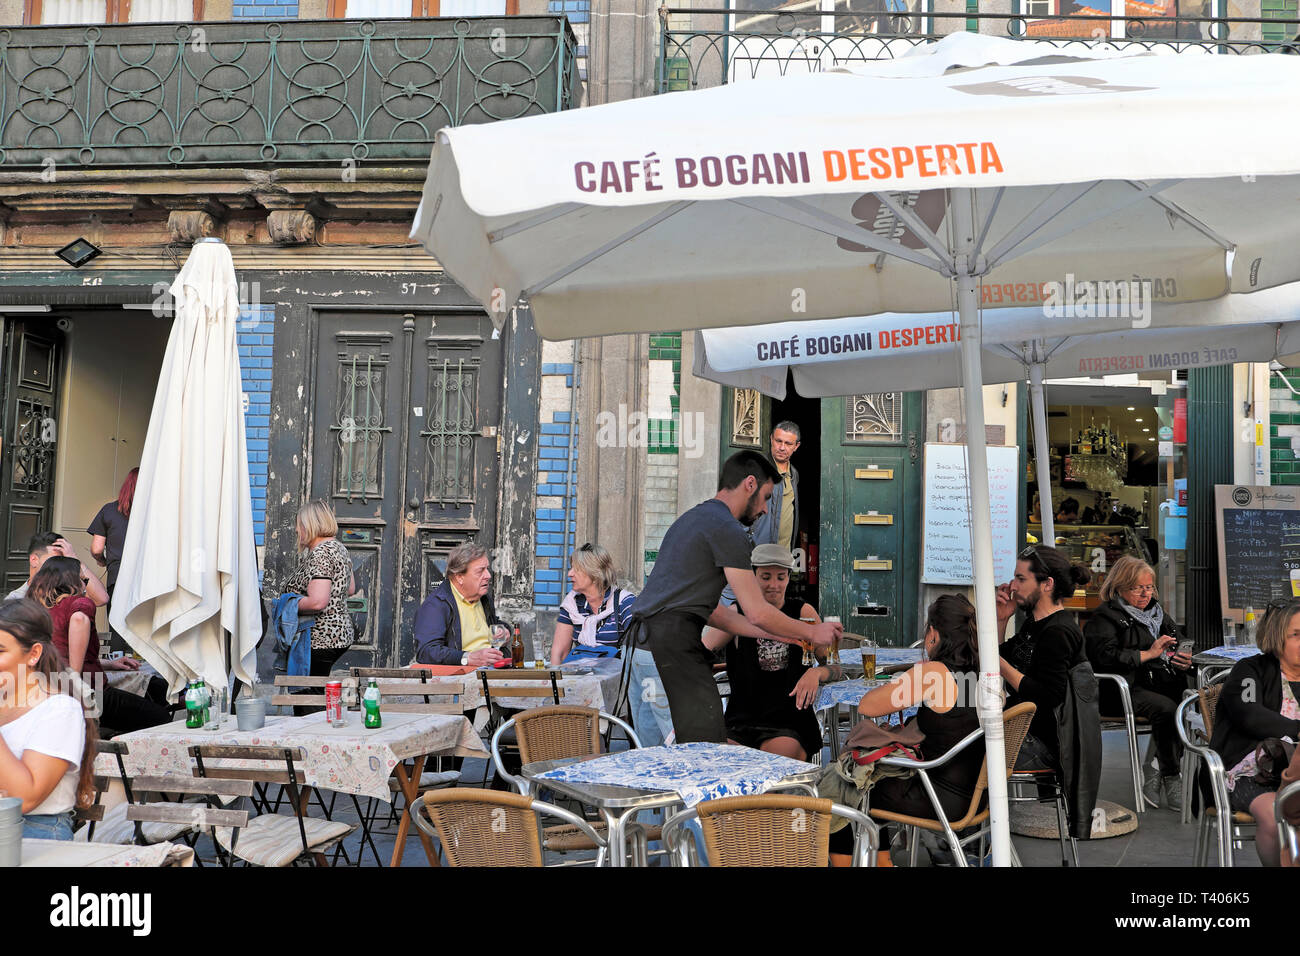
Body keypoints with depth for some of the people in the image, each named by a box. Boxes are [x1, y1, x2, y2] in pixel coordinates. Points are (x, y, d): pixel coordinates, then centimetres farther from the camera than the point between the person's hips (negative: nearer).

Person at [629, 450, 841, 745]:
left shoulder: (695, 518, 27)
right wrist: (812, 633, 11)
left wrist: (777, 635, 28)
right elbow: (758, 612, -5)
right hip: (673, 638, -10)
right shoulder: (726, 528, -4)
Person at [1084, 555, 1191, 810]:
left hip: (1161, 682, 6)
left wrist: (1185, 661, 5)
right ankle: (1170, 779, -20)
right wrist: (1148, 654, -13)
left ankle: (1155, 773, -18)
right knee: (1166, 708, -33)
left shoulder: (1157, 612, 26)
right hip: (1125, 689, -6)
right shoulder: (1105, 617, 3)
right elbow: (1105, 656, -13)